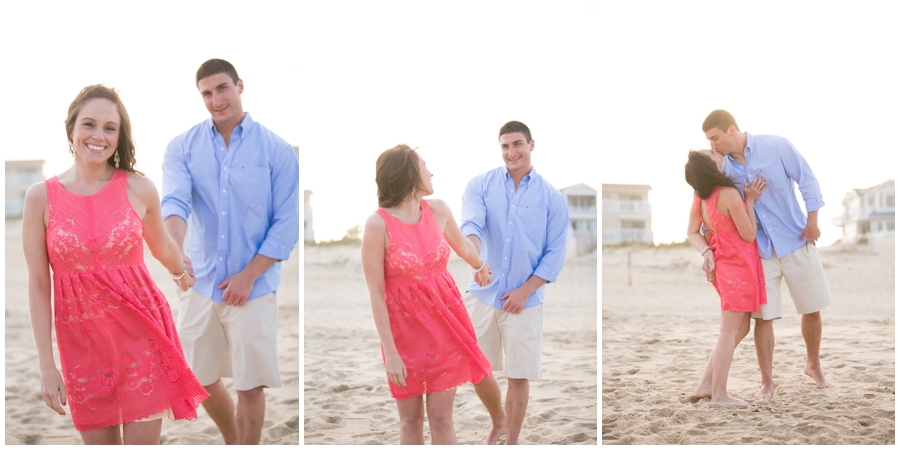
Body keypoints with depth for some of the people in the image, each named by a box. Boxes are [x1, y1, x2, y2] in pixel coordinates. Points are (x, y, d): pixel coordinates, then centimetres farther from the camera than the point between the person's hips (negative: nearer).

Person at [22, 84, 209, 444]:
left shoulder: (139, 189, -4)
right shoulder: (41, 197, -4)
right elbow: (38, 286, -2)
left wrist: (182, 275, 35)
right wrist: (47, 366, -3)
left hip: (141, 333, 0)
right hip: (82, 343, 1)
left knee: (143, 440, 1)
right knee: (100, 441, 8)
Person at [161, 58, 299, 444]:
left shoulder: (277, 151, -5)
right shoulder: (182, 147, 0)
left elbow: (286, 225, -6)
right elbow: (175, 202, -16)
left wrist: (248, 276, -14)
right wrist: (176, 250, -36)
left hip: (254, 287, -3)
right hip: (200, 285, 3)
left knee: (250, 387, 2)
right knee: (203, 381, 15)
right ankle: (233, 443, 41)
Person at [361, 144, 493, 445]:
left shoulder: (438, 210, -1)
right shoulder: (379, 223, -15)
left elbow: (462, 245, 22)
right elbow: (376, 293, -14)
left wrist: (480, 267, 40)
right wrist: (390, 351, -16)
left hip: (444, 322, 3)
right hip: (404, 327, -3)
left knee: (441, 418, 3)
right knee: (411, 420, 7)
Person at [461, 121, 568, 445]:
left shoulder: (552, 198, -1)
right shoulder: (480, 185, -1)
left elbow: (555, 253, -1)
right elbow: (471, 224, -18)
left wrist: (525, 291, -12)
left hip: (525, 301, -1)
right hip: (483, 295, 1)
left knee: (519, 377, 5)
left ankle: (511, 442, 25)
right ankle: (498, 422, 39)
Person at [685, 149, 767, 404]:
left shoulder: (700, 196, 3)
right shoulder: (729, 194, -21)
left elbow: (692, 232, 5)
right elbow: (749, 235, -13)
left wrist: (706, 253, -8)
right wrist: (750, 200, -8)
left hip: (724, 264, 8)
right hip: (738, 266, -8)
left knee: (741, 328, 16)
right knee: (730, 330, -2)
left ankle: (707, 382, 18)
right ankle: (718, 394, 4)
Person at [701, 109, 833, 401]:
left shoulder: (775, 146, -11)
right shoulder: (723, 169, -2)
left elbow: (806, 179, -5)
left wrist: (812, 220, -9)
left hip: (796, 243, -1)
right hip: (759, 252, 2)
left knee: (812, 309, 9)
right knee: (762, 318, -1)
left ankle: (813, 365, 33)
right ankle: (766, 382, 13)